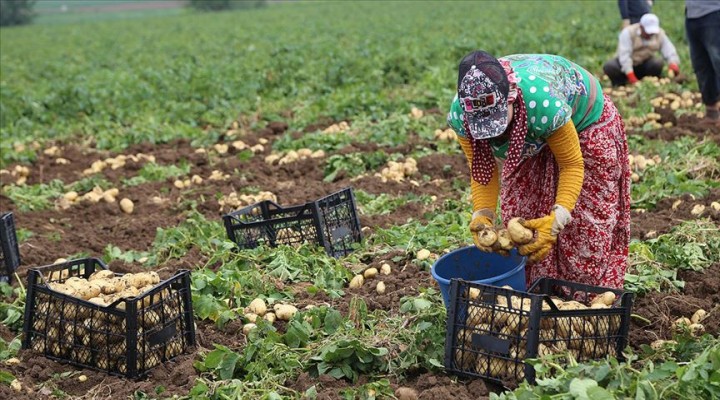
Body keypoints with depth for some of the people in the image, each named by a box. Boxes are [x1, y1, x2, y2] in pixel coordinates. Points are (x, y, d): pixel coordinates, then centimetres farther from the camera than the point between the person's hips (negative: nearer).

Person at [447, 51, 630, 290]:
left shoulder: (544, 103, -46)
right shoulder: (460, 114, -32)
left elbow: (572, 165, -33)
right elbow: (482, 172, -18)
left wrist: (556, 220, -45)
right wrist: (482, 214, -35)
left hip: (583, 121, -4)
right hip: (527, 139, 4)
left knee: (585, 225, -6)